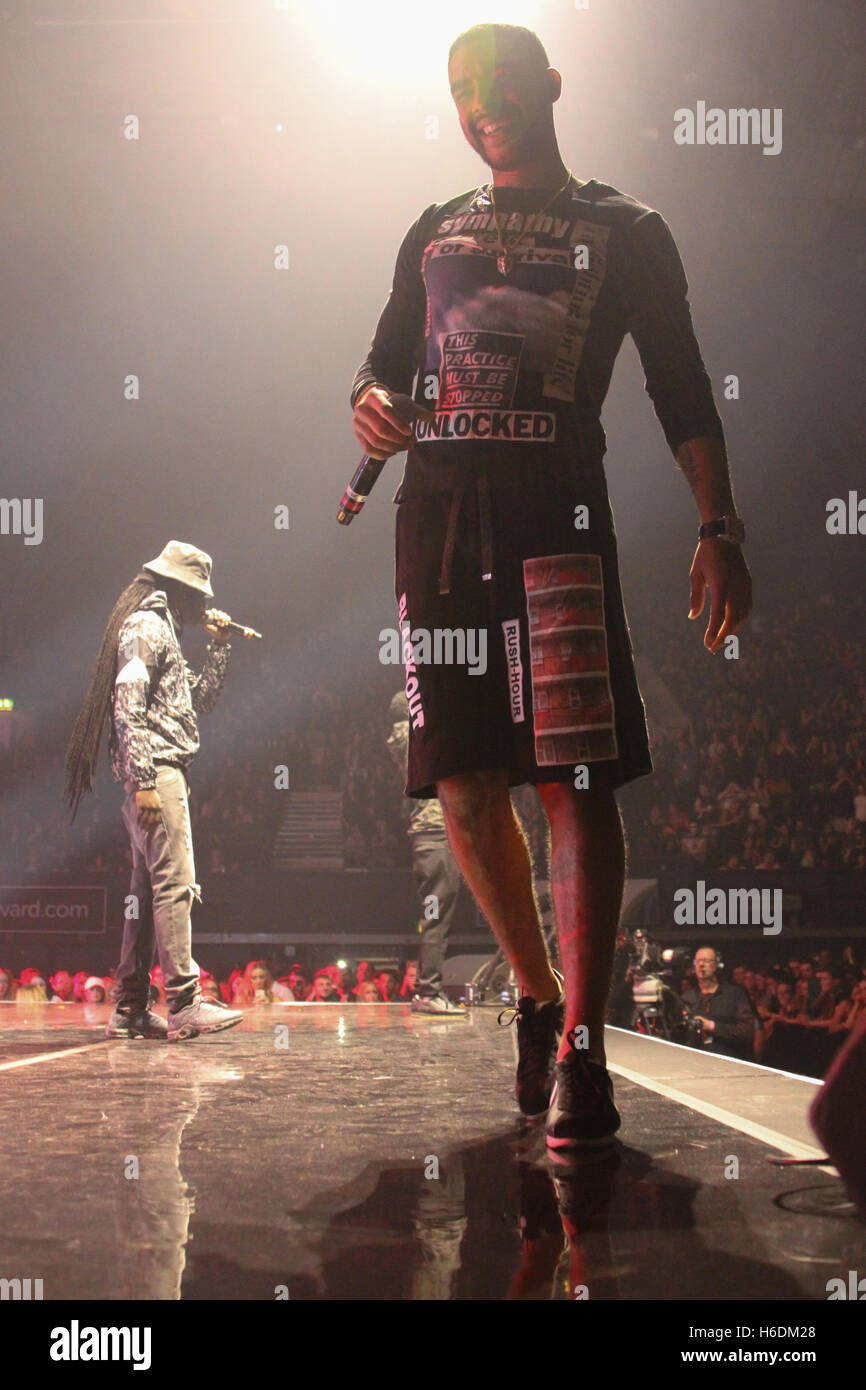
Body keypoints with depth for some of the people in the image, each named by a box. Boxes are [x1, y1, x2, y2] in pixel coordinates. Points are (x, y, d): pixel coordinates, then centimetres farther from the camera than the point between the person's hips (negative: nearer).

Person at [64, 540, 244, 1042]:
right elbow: (128, 704, -17)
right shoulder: (146, 626, -6)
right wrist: (144, 782, -23)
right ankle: (185, 1003, -18)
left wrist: (220, 647, 20)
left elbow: (201, 699, 30)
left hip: (156, 779, 11)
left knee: (148, 890, 9)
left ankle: (131, 1009, 12)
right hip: (156, 773, -11)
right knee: (175, 885, -14)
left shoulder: (162, 631, 25)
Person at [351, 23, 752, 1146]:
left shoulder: (626, 231, 13)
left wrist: (719, 528, -3)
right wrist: (370, 404, -2)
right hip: (438, 508, 4)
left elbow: (681, 389, 8)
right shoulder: (435, 233, 24)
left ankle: (581, 1053, -11)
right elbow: (386, 359, 24)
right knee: (463, 782, 2)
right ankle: (537, 1000, 21)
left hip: (556, 509, -4)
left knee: (576, 779, -13)